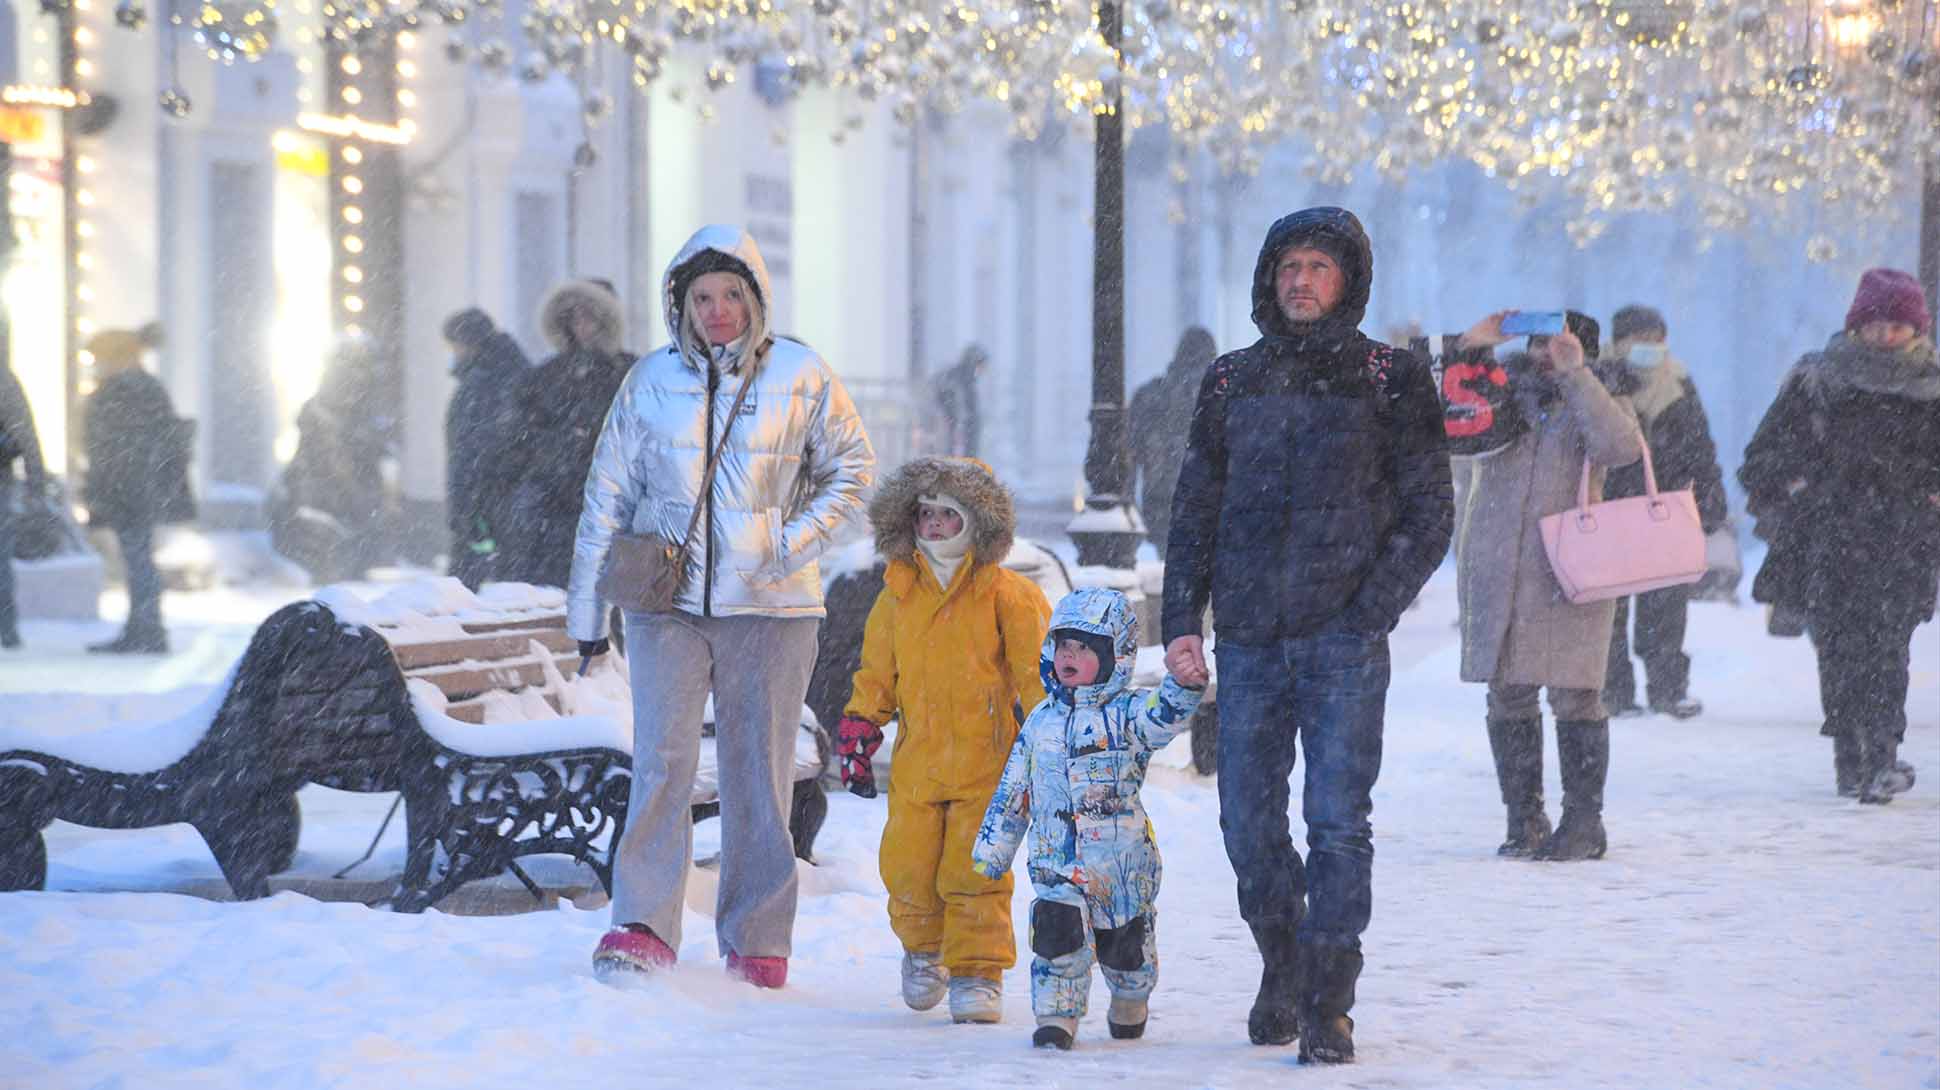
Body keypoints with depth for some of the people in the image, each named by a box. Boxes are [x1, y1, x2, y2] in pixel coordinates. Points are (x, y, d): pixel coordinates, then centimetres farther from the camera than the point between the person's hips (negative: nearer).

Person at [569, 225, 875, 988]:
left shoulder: (802, 377, 1)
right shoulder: (651, 382, 5)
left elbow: (853, 467, 10)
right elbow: (608, 496, 10)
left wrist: (797, 543, -5)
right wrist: (586, 609, 9)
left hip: (769, 607, 0)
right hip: (668, 604, 0)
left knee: (760, 773, 4)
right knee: (661, 761, -11)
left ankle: (756, 941, 11)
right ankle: (643, 926, -11)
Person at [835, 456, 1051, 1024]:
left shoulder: (1007, 596, -2)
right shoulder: (898, 595, 9)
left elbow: (1038, 675, 1)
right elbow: (877, 673, 18)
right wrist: (859, 728, 11)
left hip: (987, 764, -3)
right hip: (917, 761, 3)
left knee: (974, 869, -8)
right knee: (908, 867, 2)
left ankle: (978, 971, 5)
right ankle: (924, 948, 29)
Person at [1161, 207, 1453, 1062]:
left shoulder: (1391, 380, 3)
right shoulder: (1232, 381, 12)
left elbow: (1427, 512, 2)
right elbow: (1195, 509, 15)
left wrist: (1372, 611, -9)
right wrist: (1181, 622, 5)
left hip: (1343, 636, -3)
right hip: (1249, 635, 3)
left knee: (1337, 817, -9)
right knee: (1248, 820, 5)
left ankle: (1329, 1005, -4)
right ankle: (1281, 968, 26)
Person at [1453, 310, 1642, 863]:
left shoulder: (1594, 404, 5)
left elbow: (1622, 447, -16)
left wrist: (1573, 373, -16)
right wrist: (1469, 346, -3)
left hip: (1567, 580, -3)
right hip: (1494, 577, 3)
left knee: (1575, 698, -4)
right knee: (1508, 698, 4)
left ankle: (1583, 823, 5)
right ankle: (1523, 820, 13)